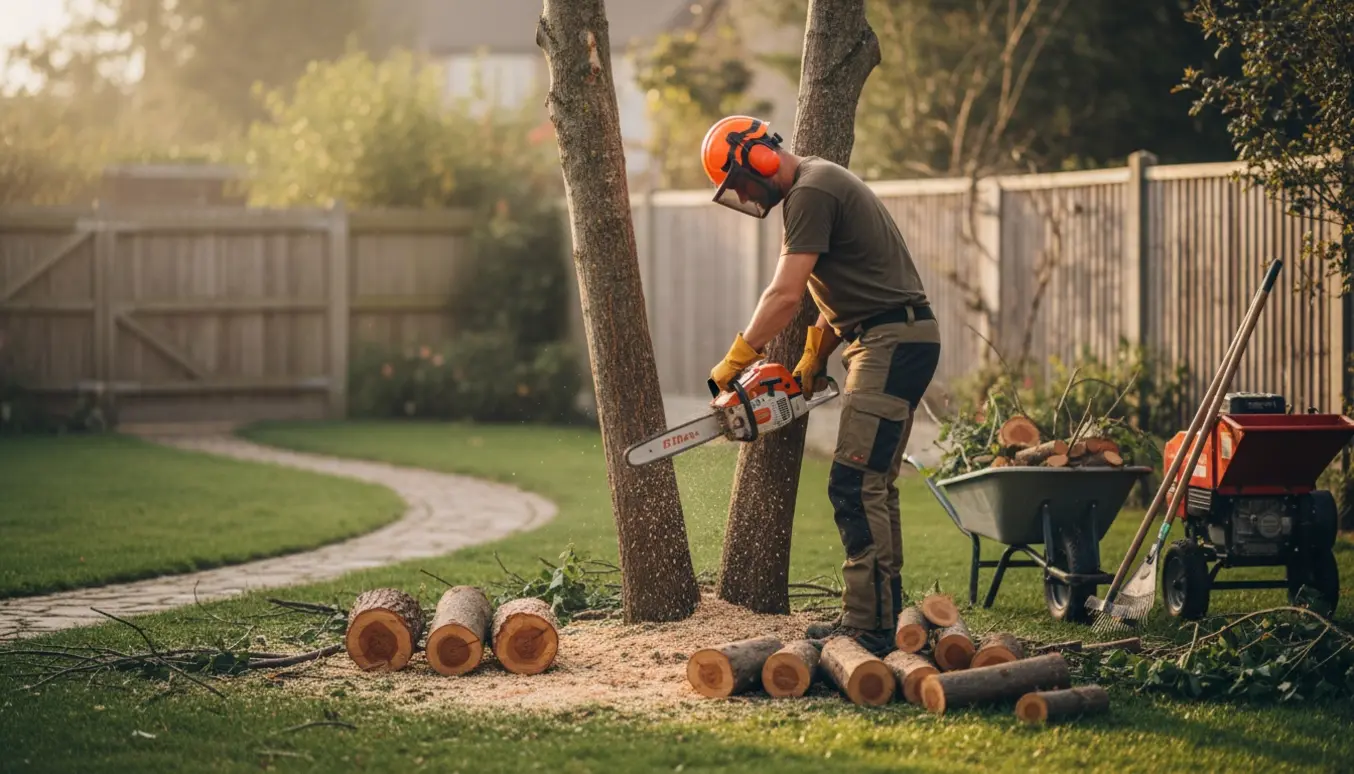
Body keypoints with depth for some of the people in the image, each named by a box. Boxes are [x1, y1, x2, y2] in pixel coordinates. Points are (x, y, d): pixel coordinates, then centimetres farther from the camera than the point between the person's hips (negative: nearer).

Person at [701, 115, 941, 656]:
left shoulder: (811, 194, -14)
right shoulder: (819, 184, 19)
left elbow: (785, 296, -19)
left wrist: (733, 362, -11)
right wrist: (814, 362, 14)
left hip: (892, 342, -11)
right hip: (886, 342, 11)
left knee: (855, 487, -14)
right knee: (873, 488, 12)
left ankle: (867, 628, -15)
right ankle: (880, 619, 15)